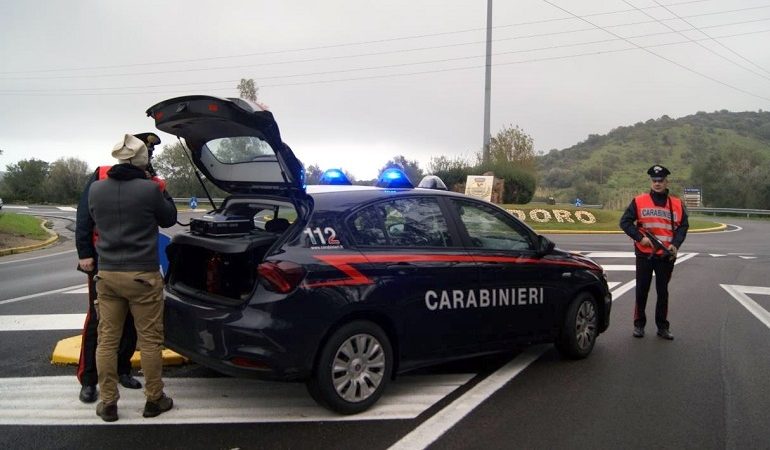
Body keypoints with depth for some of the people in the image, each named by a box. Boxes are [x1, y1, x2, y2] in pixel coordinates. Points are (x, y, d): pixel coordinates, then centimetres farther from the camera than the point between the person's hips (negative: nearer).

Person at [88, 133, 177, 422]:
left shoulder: (95, 189, 0)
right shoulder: (149, 189, -13)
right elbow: (169, 220, 4)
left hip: (107, 274, 4)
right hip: (143, 275, -4)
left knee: (107, 339, 10)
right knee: (150, 340, 7)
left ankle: (107, 403, 18)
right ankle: (154, 400, 17)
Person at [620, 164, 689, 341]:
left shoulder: (677, 205, 4)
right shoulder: (639, 201, -1)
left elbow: (683, 226, 7)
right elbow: (625, 222, -2)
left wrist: (675, 244, -9)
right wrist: (640, 237, -13)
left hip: (666, 256, 1)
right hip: (644, 254, -1)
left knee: (663, 291, 9)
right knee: (642, 290, 6)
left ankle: (662, 326, 18)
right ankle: (639, 324, 17)